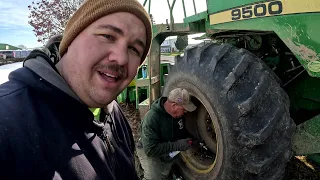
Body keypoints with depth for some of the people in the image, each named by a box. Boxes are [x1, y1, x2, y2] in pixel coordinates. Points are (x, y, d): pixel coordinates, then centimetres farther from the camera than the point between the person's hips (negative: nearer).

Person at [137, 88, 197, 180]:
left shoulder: (178, 113, -13)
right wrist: (176, 145, -35)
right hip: (149, 152, -6)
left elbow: (182, 131, 7)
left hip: (170, 152, 6)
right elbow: (150, 149, -34)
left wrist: (188, 139, -13)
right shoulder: (151, 118, -34)